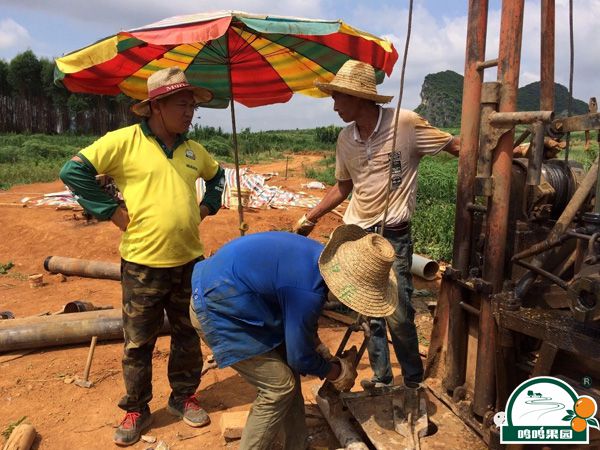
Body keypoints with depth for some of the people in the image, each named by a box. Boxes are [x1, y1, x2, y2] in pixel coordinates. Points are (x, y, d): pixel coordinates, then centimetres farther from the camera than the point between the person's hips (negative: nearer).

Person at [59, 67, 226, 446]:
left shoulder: (192, 149, 8)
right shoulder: (124, 141, -9)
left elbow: (218, 176, 26)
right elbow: (74, 171, -11)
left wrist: (207, 206, 10)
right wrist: (112, 211, -13)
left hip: (189, 261, 5)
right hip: (143, 263, -4)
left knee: (188, 337, 16)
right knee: (138, 343, 10)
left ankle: (184, 397, 35)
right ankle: (136, 410, 28)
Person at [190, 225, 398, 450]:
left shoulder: (317, 255, -1)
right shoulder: (308, 292, -29)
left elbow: (299, 319, 16)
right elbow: (300, 358, -13)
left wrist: (326, 357, 14)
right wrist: (337, 373, 4)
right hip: (217, 311, -9)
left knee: (286, 366, 13)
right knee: (279, 386, -5)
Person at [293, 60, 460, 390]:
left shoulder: (406, 123, -11)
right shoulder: (346, 139, 5)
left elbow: (455, 147, -4)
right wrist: (309, 219, 15)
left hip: (393, 236, -5)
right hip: (356, 234, 5)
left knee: (399, 316, -3)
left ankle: (414, 384, 20)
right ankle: (381, 378, 29)